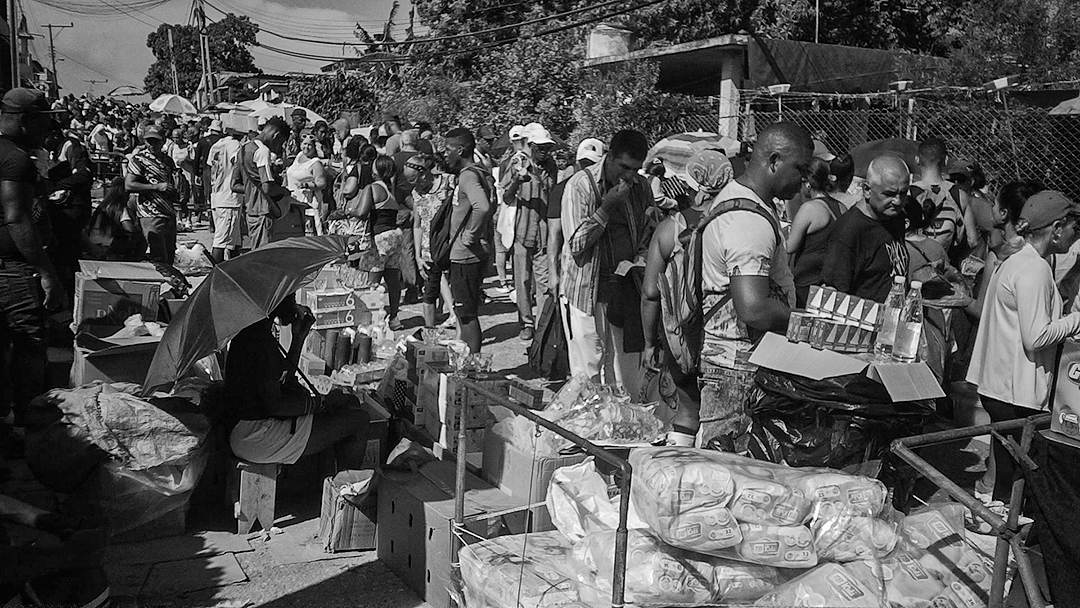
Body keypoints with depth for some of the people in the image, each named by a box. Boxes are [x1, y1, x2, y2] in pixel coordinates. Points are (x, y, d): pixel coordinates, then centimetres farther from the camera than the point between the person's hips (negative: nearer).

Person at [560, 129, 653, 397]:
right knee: (588, 369, -2)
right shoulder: (580, 184, -9)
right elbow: (576, 243, -15)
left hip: (627, 287, 4)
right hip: (586, 289, -4)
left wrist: (640, 260, 0)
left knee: (626, 370, 7)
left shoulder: (641, 187, 7)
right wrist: (607, 206, -20)